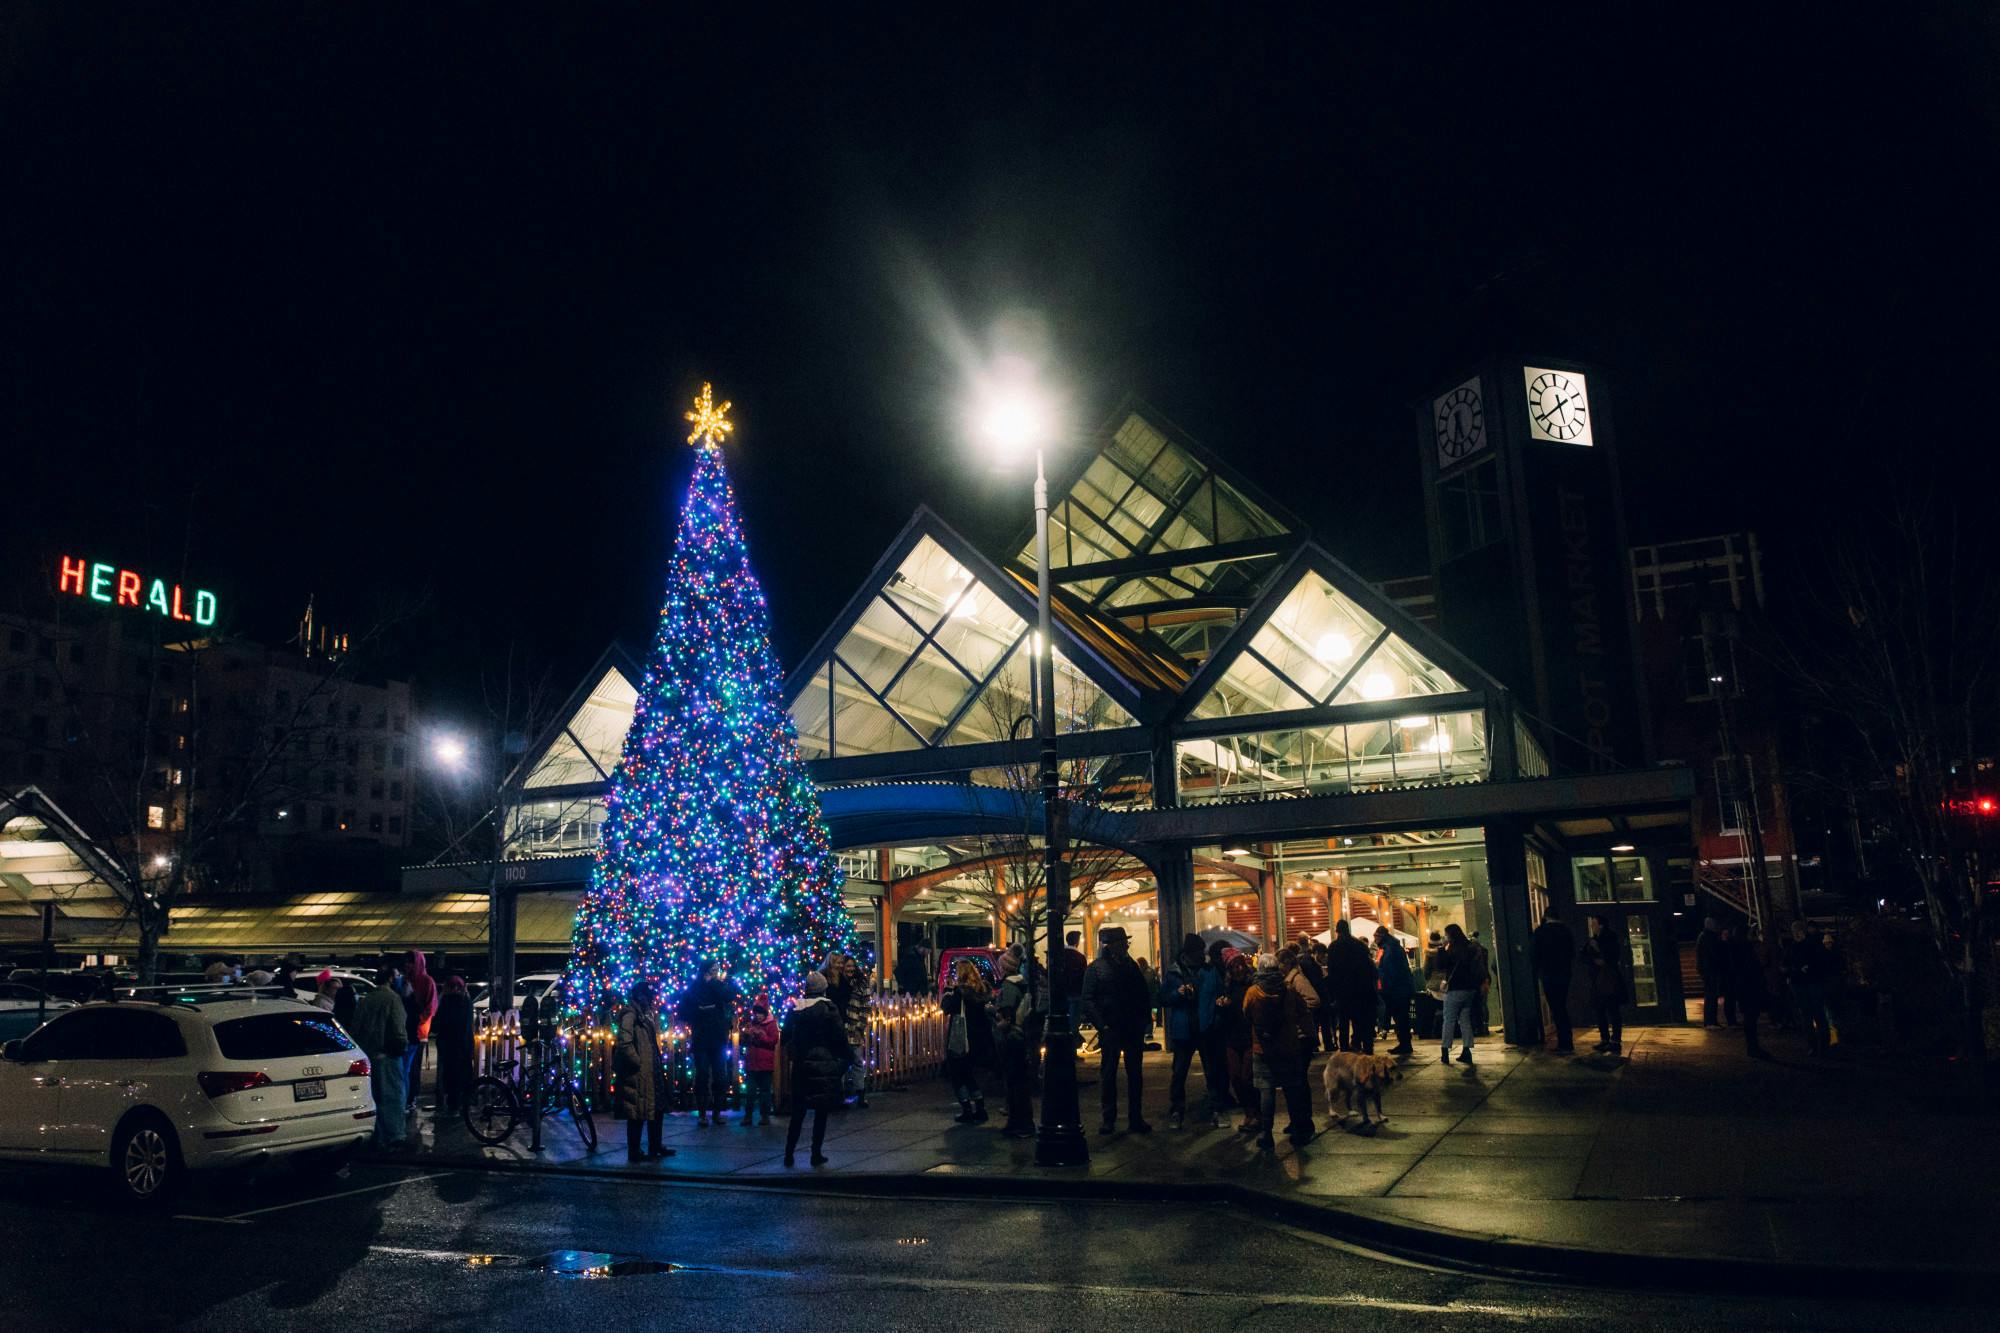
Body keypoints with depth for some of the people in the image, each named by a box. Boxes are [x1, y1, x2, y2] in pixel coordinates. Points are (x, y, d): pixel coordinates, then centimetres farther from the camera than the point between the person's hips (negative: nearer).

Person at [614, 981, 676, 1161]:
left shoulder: (644, 1015, 18)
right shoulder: (630, 1014, -13)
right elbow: (624, 1043, -23)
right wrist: (637, 1062, -19)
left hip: (649, 1071, 10)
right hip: (637, 1072, -10)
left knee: (656, 1108, 14)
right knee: (637, 1112, -4)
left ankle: (655, 1148, 22)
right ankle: (634, 1152, 3)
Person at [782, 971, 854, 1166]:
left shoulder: (795, 1009, 3)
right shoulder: (827, 1009, -10)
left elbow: (785, 1038, 9)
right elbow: (840, 1037, -9)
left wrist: (790, 1057, 21)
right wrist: (848, 1058, 2)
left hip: (801, 1066, 4)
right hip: (824, 1066, -4)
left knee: (798, 1112, 12)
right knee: (821, 1113, 6)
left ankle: (789, 1154, 11)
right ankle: (816, 1154, 7)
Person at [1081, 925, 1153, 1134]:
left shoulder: (1131, 966, 10)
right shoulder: (1095, 969, -4)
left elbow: (1145, 995, 12)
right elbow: (1088, 1001, -8)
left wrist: (1142, 1019, -1)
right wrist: (1102, 1025, -16)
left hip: (1134, 1029, 4)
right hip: (1110, 1030, -4)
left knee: (1135, 1074, 8)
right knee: (1108, 1074, 5)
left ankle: (1136, 1117, 16)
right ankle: (1108, 1119, 12)